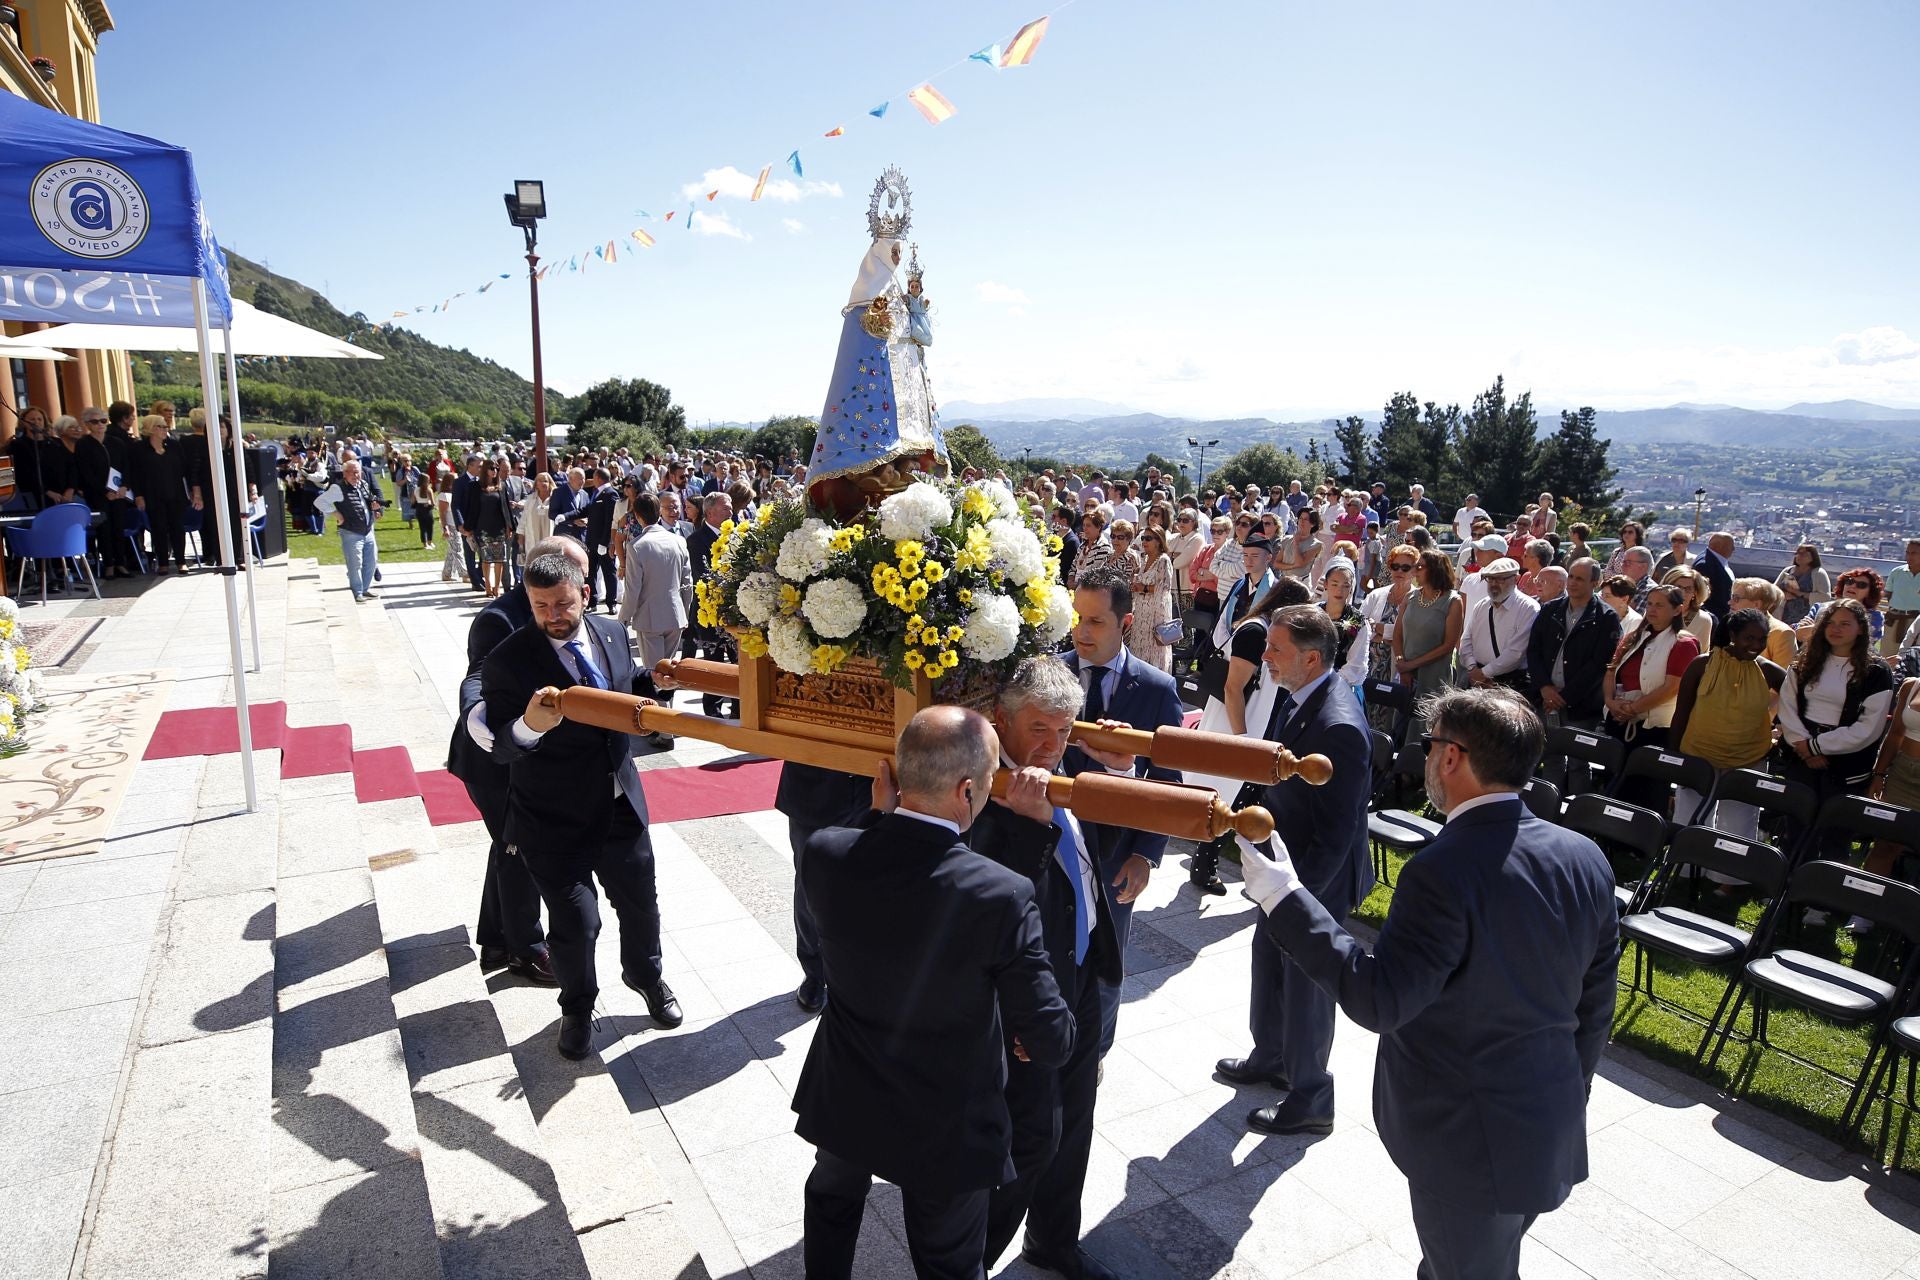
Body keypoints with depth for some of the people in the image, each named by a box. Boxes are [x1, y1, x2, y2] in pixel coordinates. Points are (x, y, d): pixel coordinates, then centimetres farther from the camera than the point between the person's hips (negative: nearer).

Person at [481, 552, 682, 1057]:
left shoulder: (613, 633, -2)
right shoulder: (508, 661, -17)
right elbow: (502, 748, -21)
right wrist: (529, 726, -41)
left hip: (621, 803, 5)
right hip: (555, 821, -4)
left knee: (640, 903, 20)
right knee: (575, 922, 3)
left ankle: (645, 974, 51)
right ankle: (577, 1008, 34)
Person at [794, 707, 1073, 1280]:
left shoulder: (824, 854, -24)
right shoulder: (1001, 896, -34)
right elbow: (1051, 1044, -24)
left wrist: (881, 814, -6)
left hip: (844, 1104, 3)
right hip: (946, 1129, -3)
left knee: (832, 1205, 35)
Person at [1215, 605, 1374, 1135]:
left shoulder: (1338, 727, -31)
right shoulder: (1293, 695, -4)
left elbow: (1335, 832, -26)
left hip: (1317, 878, -9)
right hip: (1283, 863, 9)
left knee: (1305, 984, 10)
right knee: (1268, 959, 25)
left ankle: (1310, 1100, 32)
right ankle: (1270, 1057, 50)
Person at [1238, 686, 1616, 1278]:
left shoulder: (1444, 873, -29)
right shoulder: (1585, 858, -5)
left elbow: (1379, 1000, -28)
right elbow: (1595, 1002, 5)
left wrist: (1286, 900, -25)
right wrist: (1570, 1094, 19)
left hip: (1470, 1146, -7)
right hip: (1555, 1133, 7)